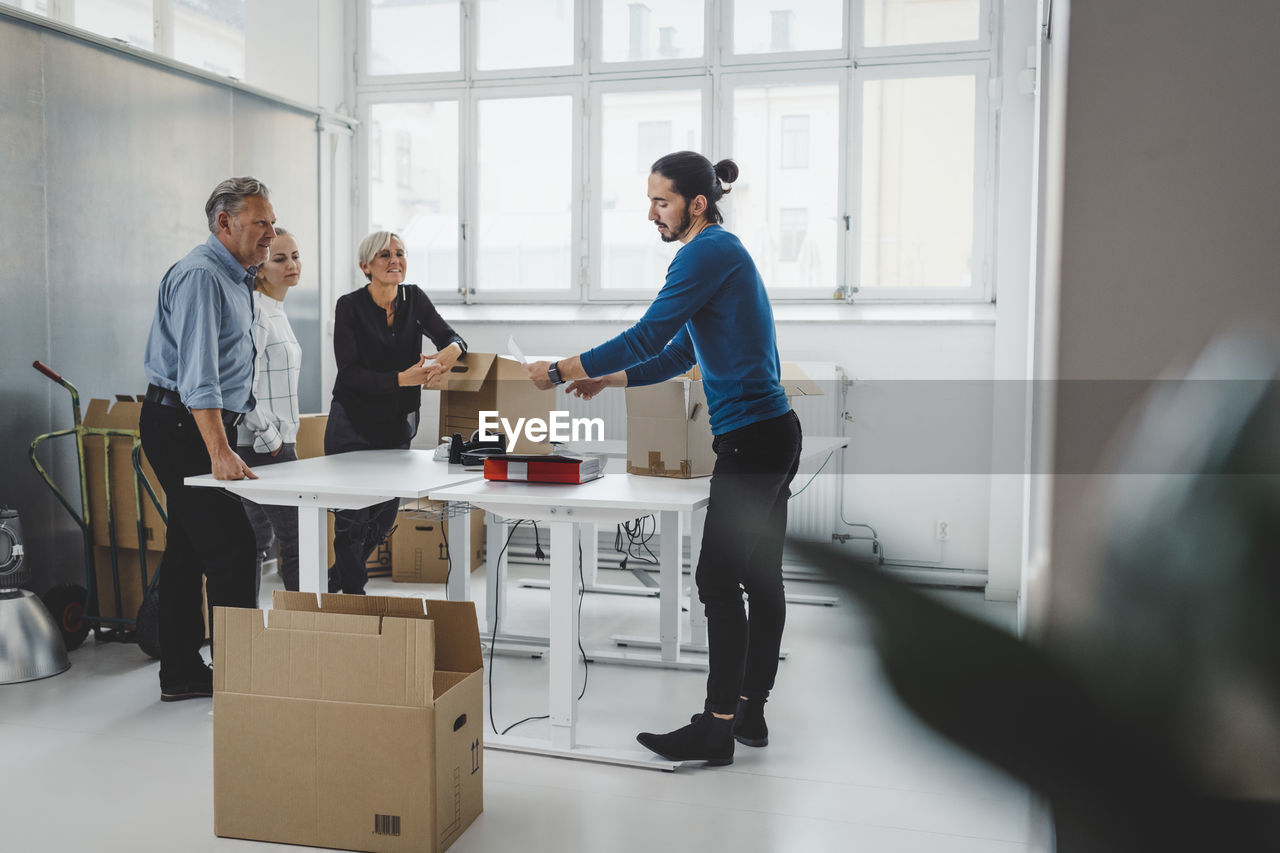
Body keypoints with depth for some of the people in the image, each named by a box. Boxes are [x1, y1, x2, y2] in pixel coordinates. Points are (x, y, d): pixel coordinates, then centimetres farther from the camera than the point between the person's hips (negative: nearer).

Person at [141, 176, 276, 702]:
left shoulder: (235, 276, 17)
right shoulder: (200, 275, -17)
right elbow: (197, 374, -27)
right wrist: (220, 452, -34)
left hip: (195, 428, 10)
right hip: (184, 427, -10)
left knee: (188, 550, 12)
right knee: (231, 550, -10)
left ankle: (181, 673, 20)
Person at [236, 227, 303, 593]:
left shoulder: (277, 311, 16)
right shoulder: (254, 310, -14)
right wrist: (271, 440, -16)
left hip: (277, 442, 10)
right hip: (264, 447, -10)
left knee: (257, 542, 13)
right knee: (297, 544, -7)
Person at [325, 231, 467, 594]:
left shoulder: (413, 298, 1)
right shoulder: (350, 306, -12)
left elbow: (452, 338, -5)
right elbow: (350, 373, -18)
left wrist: (450, 351, -29)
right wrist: (402, 378, -31)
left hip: (397, 424, 5)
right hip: (353, 425, -5)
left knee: (385, 516, 13)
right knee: (353, 518, -1)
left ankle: (335, 579, 36)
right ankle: (353, 591, 17)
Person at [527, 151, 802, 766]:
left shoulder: (709, 252, -12)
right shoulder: (720, 251, 20)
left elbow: (648, 335, -16)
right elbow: (680, 353, 23)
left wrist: (559, 370, -9)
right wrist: (608, 380, 19)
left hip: (750, 437, -10)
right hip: (771, 433, 10)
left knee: (720, 580, -7)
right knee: (760, 577, 12)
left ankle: (716, 730, 0)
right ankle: (749, 713, 21)